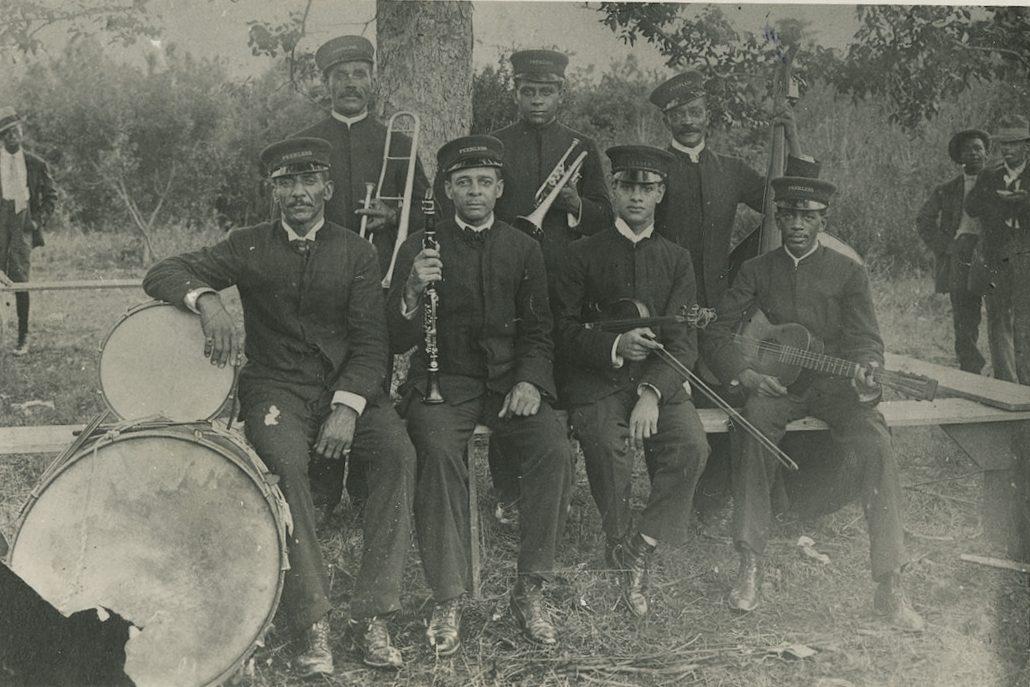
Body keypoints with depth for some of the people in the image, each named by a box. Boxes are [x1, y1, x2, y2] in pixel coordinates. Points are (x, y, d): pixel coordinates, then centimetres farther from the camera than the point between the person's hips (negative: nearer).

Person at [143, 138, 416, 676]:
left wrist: (347, 407, -19)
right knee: (284, 462, -33)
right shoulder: (250, 247, 7)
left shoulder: (356, 253, 6)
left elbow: (370, 343, -1)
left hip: (348, 385, 1)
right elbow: (162, 274, 1)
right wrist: (207, 301, -23)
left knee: (398, 453, -28)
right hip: (276, 387, -1)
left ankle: (371, 615, -22)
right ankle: (314, 623, -26)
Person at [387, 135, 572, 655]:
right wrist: (412, 293, -22)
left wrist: (529, 380, -10)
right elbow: (398, 341, -1)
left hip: (509, 379, 2)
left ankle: (530, 589, -11)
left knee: (554, 451, -25)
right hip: (443, 382, -2)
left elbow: (537, 330, 11)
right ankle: (447, 601, -21)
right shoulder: (420, 248, 5)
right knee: (439, 452, -31)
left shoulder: (523, 249, 12)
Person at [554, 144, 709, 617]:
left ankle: (643, 547, -12)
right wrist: (615, 346, -18)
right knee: (608, 447, -31)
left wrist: (652, 392, -17)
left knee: (691, 445, -27)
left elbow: (684, 341, 1)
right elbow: (565, 333, 1)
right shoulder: (584, 255, 7)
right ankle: (620, 548, -7)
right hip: (596, 381, -2)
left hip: (660, 381, 2)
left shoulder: (676, 259, 12)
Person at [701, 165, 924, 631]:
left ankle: (889, 587, -25)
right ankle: (750, 567, -28)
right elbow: (715, 333, 6)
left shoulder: (848, 272, 9)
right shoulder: (757, 270, 11)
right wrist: (746, 375, -13)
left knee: (875, 443, -29)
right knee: (752, 424, -34)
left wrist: (864, 369, -22)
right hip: (773, 382, 0)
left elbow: (866, 340, 3)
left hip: (833, 380, 0)